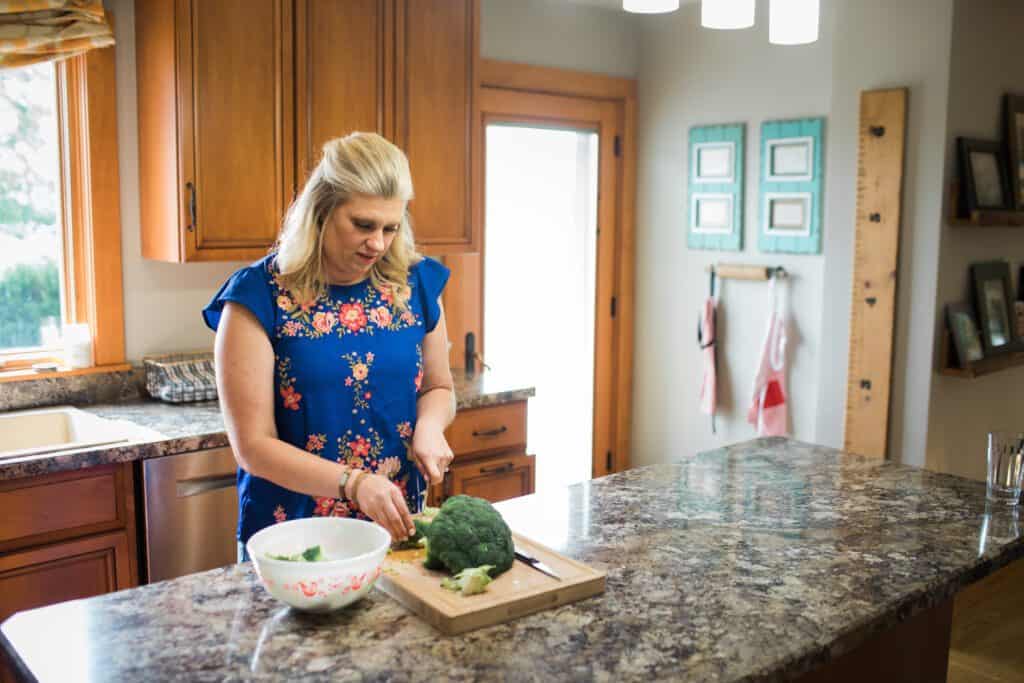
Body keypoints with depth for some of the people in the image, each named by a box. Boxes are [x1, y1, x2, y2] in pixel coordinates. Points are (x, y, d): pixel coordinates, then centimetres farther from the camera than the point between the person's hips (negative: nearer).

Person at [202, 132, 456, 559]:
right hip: (291, 538, -3)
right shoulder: (259, 298, -14)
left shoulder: (415, 284, -3)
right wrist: (354, 482, -26)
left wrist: (430, 426, -11)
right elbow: (252, 445, -15)